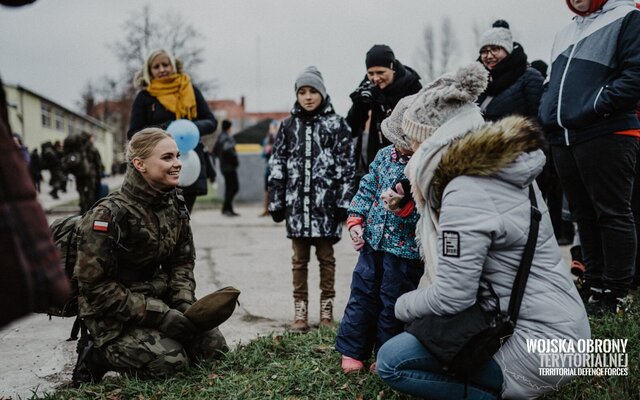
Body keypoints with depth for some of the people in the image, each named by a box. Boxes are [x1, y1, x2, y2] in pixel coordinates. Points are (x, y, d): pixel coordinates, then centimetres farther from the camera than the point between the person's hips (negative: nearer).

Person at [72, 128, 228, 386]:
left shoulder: (175, 205, -1)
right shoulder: (109, 215, -24)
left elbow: (182, 261, 7)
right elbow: (95, 286, -22)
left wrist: (185, 305, -11)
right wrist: (160, 316, -25)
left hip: (157, 299, 7)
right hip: (111, 314, -7)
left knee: (214, 345, -3)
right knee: (170, 360, -22)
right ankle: (96, 354, 1)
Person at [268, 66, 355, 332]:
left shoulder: (336, 124, 2)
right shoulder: (288, 125, 10)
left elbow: (347, 166, -1)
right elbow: (277, 165, 11)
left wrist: (344, 202, -7)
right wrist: (276, 202, 6)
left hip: (325, 201, -2)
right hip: (296, 202, 2)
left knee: (326, 256, 5)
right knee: (299, 258, 6)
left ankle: (326, 309, 16)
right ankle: (300, 311, 12)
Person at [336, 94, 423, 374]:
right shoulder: (385, 155, 2)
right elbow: (367, 188, 11)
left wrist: (404, 205, -35)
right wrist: (355, 220, 3)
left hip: (405, 249, -5)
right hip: (372, 242, 5)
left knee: (392, 303, 8)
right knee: (362, 294, 12)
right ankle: (352, 350, 25)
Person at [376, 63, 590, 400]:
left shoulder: (466, 193, -21)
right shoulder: (503, 168, 6)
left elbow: (452, 296, -20)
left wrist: (403, 306, 1)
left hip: (537, 349, -9)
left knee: (391, 362, -7)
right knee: (422, 321, 20)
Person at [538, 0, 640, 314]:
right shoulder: (564, 34, 23)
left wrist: (596, 106, -16)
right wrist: (546, 113, 13)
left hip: (607, 137, -8)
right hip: (564, 139, 8)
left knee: (613, 215, -3)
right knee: (584, 215, 12)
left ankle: (615, 293, 2)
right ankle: (594, 284, 20)